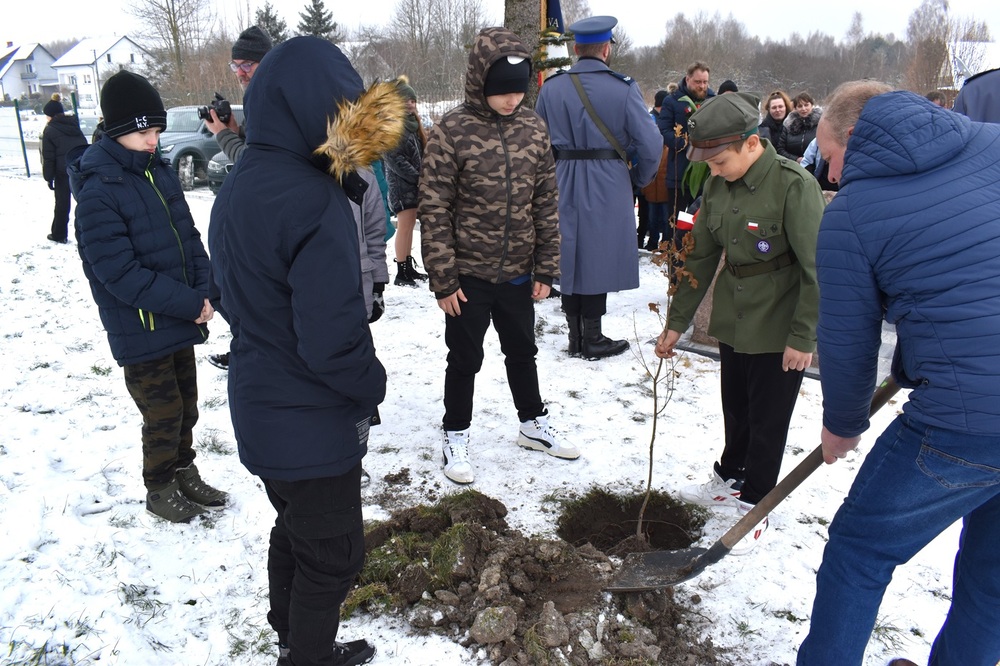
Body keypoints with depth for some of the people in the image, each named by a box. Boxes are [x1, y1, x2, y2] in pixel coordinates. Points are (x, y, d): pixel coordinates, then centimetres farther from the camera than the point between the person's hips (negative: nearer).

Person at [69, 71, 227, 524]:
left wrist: (204, 293, -7)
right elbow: (120, 272, -22)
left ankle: (184, 473, 38)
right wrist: (190, 304, -21)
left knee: (186, 405, 18)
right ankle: (159, 490, 28)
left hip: (181, 318, 7)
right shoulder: (97, 191, -18)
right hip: (140, 330, -7)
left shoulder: (160, 172, 4)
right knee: (164, 413, 6)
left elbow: (189, 237, 8)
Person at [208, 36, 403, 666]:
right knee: (331, 554, 13)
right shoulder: (314, 202, -27)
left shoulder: (237, 189, 1)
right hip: (314, 425, -9)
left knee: (293, 530, 28)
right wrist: (375, 383, -10)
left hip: (259, 408, 9)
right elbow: (334, 340, -28)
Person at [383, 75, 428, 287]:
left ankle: (409, 267, 18)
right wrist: (416, 177, -16)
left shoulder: (413, 122, 16)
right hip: (401, 183, -8)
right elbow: (393, 159, -16)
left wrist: (422, 176, 7)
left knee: (409, 225, 11)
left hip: (414, 183, 8)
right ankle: (401, 272, -6)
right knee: (405, 226, -9)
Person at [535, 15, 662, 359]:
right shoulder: (623, 88, -9)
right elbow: (650, 144, -11)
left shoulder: (551, 87, 1)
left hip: (562, 186, 3)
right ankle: (593, 339, 13)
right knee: (597, 257, 6)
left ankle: (575, 336, 21)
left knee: (569, 255, 12)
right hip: (607, 187, -3)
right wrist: (639, 180, 6)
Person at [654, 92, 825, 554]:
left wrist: (803, 336, -17)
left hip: (779, 328, -6)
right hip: (732, 321, 6)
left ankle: (754, 505, 23)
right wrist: (677, 321, 9)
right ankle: (729, 480, 41)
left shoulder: (794, 186, -20)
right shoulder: (717, 186, 1)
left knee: (767, 420, 7)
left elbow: (817, 268, -18)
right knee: (735, 408, 21)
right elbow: (700, 257, 8)